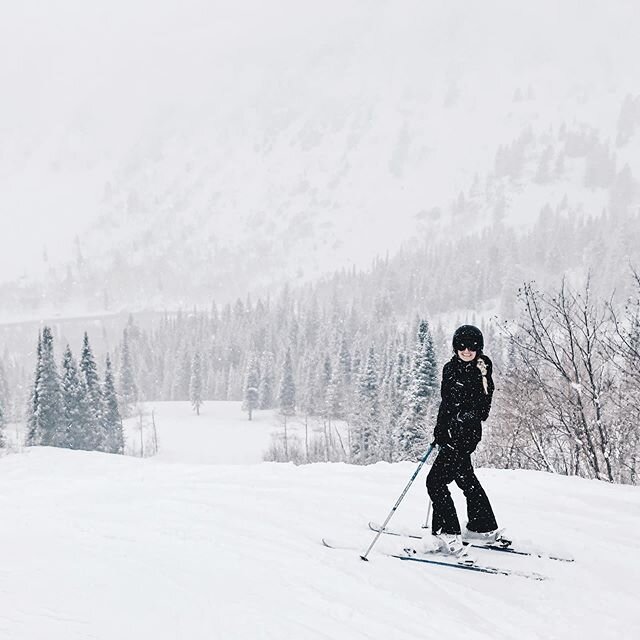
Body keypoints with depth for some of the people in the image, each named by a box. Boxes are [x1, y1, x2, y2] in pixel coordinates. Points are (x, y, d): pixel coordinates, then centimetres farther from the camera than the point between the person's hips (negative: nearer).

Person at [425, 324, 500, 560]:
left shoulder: (481, 372, -13)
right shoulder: (451, 369, 6)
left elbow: (483, 409, -20)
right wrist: (439, 431, 26)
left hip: (466, 434, -8)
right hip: (449, 433, 8)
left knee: (436, 481, -14)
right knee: (465, 478, 21)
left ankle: (448, 536, -15)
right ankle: (484, 528, 37)